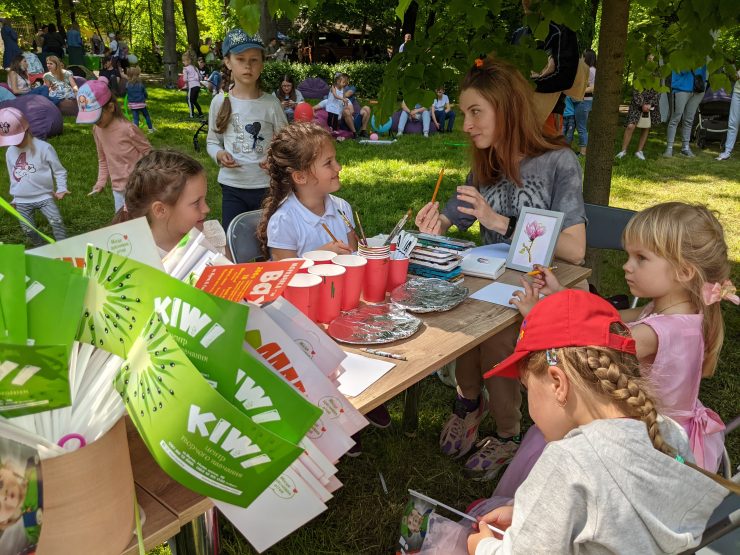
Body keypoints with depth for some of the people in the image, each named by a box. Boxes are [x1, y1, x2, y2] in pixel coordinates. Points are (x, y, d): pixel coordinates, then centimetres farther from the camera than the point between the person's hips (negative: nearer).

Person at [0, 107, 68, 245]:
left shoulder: (43, 147, -11)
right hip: (22, 201, 5)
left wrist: (61, 189, -15)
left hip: (44, 196, -5)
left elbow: (59, 170, -5)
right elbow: (13, 176, 17)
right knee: (28, 230, 6)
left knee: (57, 222, -16)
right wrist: (15, 197, 17)